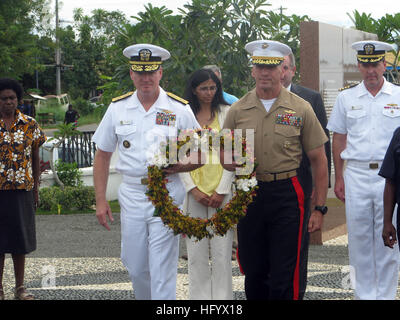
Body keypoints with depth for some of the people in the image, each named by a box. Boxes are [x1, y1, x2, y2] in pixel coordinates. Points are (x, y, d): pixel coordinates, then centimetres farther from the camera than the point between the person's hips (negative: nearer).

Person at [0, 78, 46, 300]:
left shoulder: (30, 125, 5)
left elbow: (35, 157, 10)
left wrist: (36, 189, 8)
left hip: (22, 190, 2)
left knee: (20, 239, 8)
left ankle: (20, 287, 17)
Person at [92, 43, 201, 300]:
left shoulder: (179, 109, -1)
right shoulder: (118, 108, 6)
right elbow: (103, 156, 11)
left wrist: (180, 166, -15)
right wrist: (101, 200, 6)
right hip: (131, 195, 3)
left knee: (162, 270, -6)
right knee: (136, 268, 12)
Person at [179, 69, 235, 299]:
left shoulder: (227, 113, 6)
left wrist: (222, 191, -6)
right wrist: (193, 190, -4)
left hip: (221, 191, -1)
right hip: (194, 191, 1)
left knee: (222, 251, -3)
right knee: (196, 252, 2)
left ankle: (223, 297, 4)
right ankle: (199, 297, 10)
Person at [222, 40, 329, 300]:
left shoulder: (300, 108, 0)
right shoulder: (238, 110, 5)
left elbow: (319, 160, 3)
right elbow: (224, 157, 12)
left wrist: (319, 208, -1)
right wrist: (236, 164, -12)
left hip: (286, 196, -2)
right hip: (249, 196, 3)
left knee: (284, 278, -4)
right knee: (253, 273, 12)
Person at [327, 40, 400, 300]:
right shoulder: (346, 98, 9)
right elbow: (338, 140, 12)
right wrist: (338, 178, 8)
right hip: (356, 174, 2)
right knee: (359, 239, 5)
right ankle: (364, 294, 16)